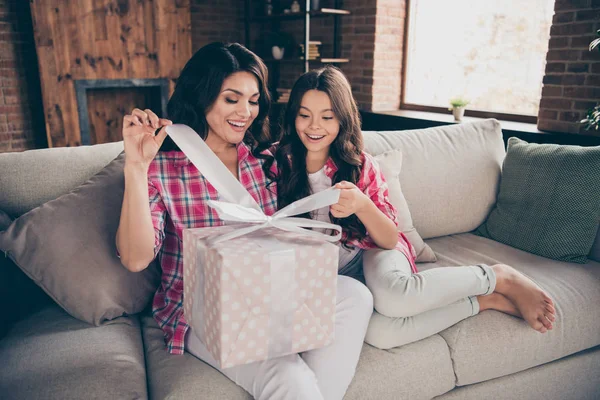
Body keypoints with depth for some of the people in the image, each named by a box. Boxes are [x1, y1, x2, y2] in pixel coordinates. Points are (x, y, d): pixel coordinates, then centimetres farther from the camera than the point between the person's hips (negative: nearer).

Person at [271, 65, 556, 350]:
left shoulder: (360, 165, -8)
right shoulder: (280, 164, -7)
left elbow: (389, 239, -11)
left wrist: (362, 205, -30)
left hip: (371, 253, -1)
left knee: (390, 296, -39)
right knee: (379, 333, -33)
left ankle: (499, 277, -13)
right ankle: (483, 301, -11)